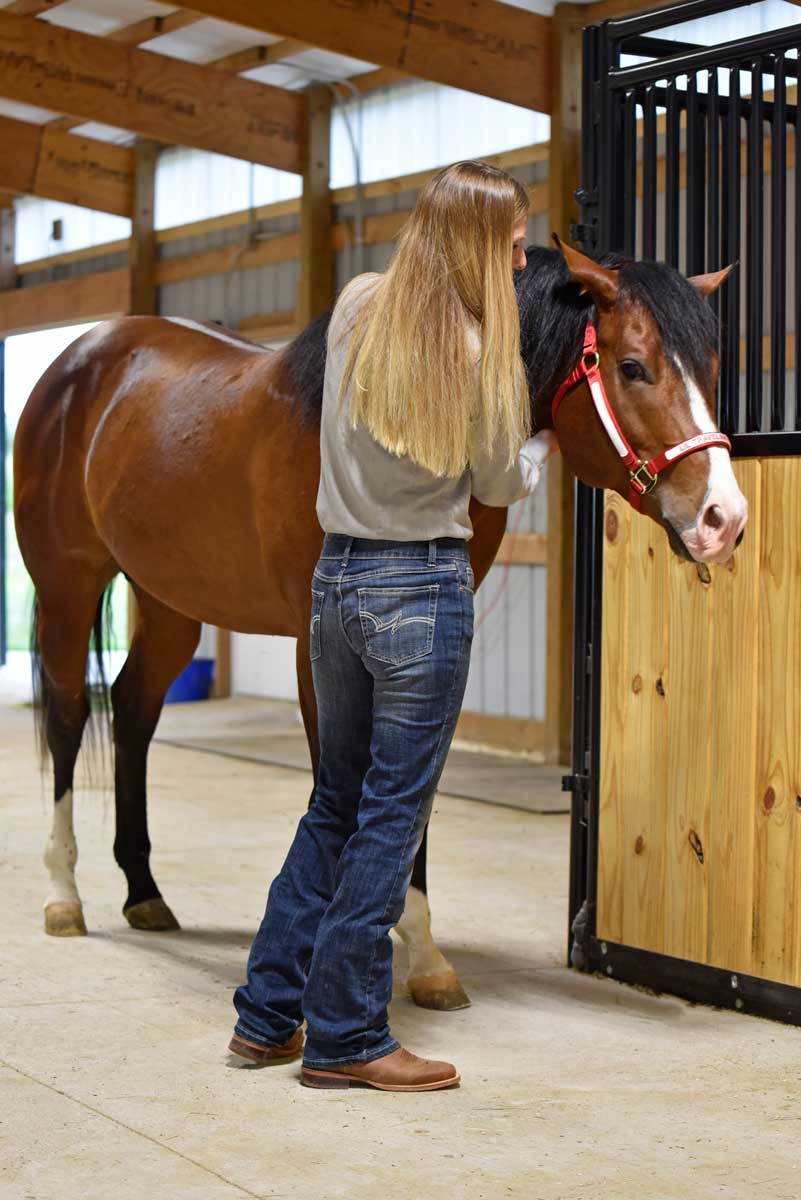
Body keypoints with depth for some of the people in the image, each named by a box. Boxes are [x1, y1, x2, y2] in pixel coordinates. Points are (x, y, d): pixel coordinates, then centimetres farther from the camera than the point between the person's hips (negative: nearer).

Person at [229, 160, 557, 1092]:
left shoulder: (357, 309, 2)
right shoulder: (483, 352, -15)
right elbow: (502, 483, -2)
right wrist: (545, 441, 20)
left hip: (336, 578, 6)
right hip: (423, 588, -6)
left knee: (336, 803, 18)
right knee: (391, 814, 2)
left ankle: (268, 1014, 22)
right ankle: (344, 1038, 8)